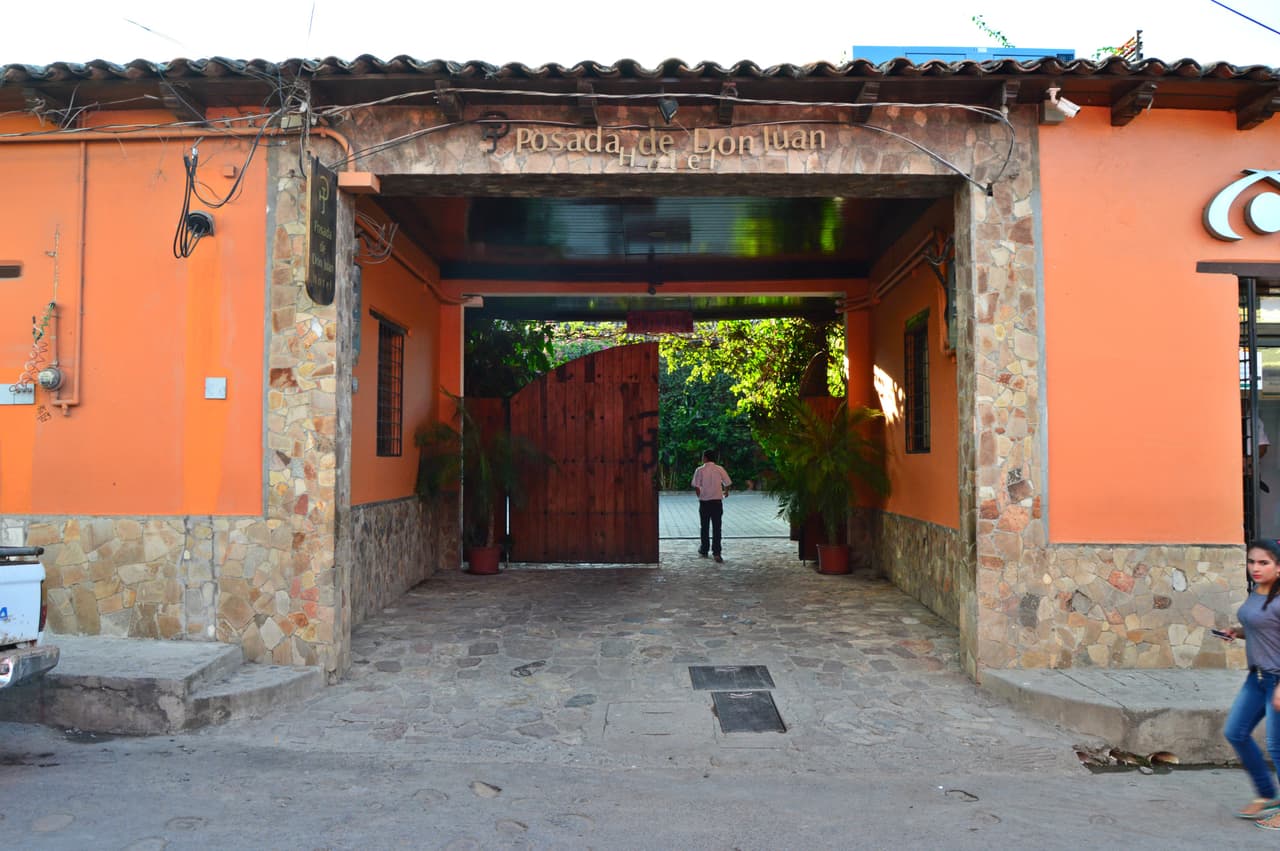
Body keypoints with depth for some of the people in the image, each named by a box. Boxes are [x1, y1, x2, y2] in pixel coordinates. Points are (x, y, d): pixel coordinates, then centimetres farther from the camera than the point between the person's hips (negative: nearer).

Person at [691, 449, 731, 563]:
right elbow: (727, 483, 2)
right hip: (717, 501, 0)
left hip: (704, 502, 0)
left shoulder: (700, 470, -6)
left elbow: (696, 487, -8)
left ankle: (704, 551, 25)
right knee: (716, 528, 1)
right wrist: (726, 492, 24)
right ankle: (716, 553, -8)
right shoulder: (720, 469, -2)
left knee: (704, 527, 14)